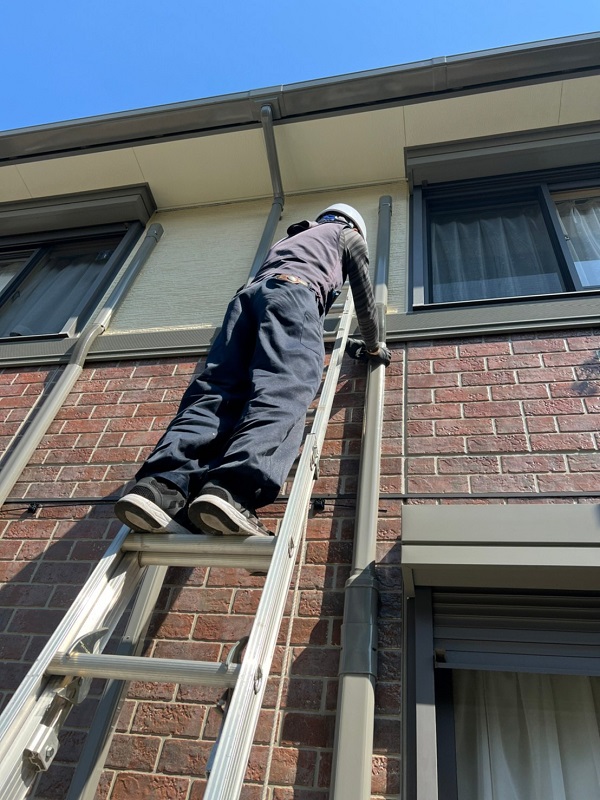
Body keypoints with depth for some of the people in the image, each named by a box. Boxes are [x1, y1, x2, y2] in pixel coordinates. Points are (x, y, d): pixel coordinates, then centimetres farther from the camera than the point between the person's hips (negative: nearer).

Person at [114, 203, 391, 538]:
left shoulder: (291, 238, 48)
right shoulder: (349, 235, 32)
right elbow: (364, 296, 29)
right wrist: (373, 346, 42)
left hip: (248, 295, 6)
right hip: (293, 291, -5)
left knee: (217, 391, -14)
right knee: (282, 393, -26)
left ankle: (165, 485, -38)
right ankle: (233, 491, -51)